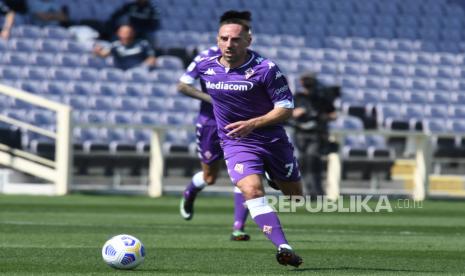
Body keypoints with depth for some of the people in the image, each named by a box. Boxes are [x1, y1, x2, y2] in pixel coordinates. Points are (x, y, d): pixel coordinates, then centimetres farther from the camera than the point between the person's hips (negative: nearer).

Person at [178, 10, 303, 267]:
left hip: (274, 140, 0)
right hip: (236, 144, 0)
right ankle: (284, 248, -34)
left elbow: (286, 108, -14)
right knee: (252, 190, -26)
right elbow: (183, 83, 21)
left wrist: (252, 124, -23)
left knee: (295, 196, 13)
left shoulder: (266, 69, -15)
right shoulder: (205, 65, -3)